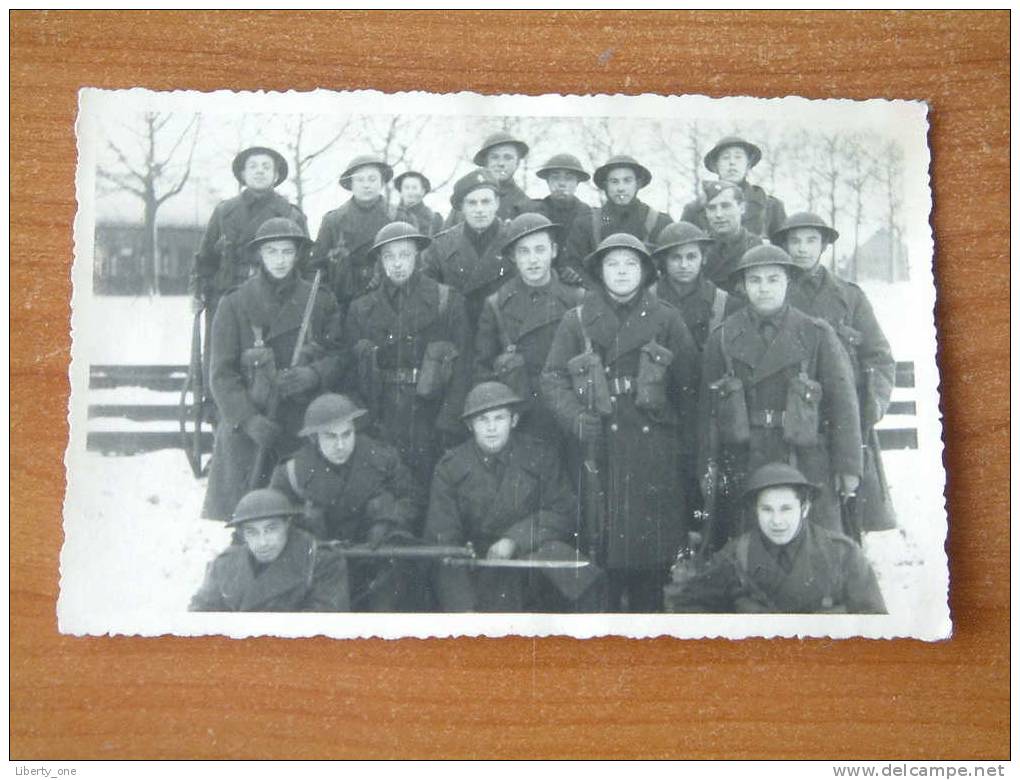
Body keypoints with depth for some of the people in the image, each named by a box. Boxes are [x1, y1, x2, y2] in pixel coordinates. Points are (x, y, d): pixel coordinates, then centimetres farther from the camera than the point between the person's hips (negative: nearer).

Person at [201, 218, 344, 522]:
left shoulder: (321, 301, 7)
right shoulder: (235, 304, 2)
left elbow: (338, 355, 7)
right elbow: (222, 374, -2)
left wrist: (313, 375, -15)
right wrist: (249, 420, -14)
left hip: (303, 425, 1)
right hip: (245, 428, -1)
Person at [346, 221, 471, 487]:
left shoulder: (447, 301, 1)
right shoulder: (362, 309, 10)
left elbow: (462, 364, -3)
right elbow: (350, 369, 11)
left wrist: (450, 422, -11)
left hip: (430, 422, -2)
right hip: (379, 426, 2)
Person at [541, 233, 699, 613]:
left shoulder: (667, 319, 8)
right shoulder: (576, 321, 8)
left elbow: (689, 386, 7)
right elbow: (552, 378, 5)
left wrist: (686, 447, 1)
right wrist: (576, 417, -11)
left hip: (655, 452, 0)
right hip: (599, 449, 0)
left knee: (654, 546, 0)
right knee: (601, 544, 1)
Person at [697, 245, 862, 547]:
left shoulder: (817, 334, 2)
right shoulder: (723, 338, 5)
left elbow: (843, 400, 1)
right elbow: (709, 406, 5)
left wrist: (848, 466, -3)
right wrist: (708, 467, 2)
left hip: (807, 464, -1)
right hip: (742, 465, 1)